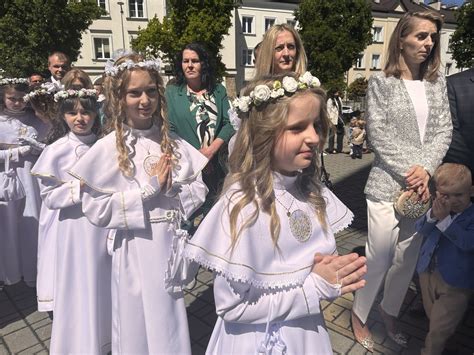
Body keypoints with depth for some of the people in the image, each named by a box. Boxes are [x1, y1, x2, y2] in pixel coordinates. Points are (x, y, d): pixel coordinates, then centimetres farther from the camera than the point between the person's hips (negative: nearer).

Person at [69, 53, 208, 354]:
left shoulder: (171, 142, 0)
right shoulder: (108, 148, -10)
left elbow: (199, 189, 1)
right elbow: (96, 209, -14)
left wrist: (172, 190, -17)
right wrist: (148, 188, -18)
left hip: (171, 243, 3)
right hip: (135, 250, -3)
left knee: (170, 324, 21)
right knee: (139, 322, 16)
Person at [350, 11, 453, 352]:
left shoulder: (438, 81, 11)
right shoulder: (381, 82, -2)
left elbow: (444, 130, 4)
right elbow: (378, 135, -10)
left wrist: (426, 168, -12)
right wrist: (409, 173, -14)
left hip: (423, 186, 5)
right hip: (388, 185, -4)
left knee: (409, 257, 14)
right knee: (379, 258, 2)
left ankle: (390, 312, 38)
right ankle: (359, 315, 26)